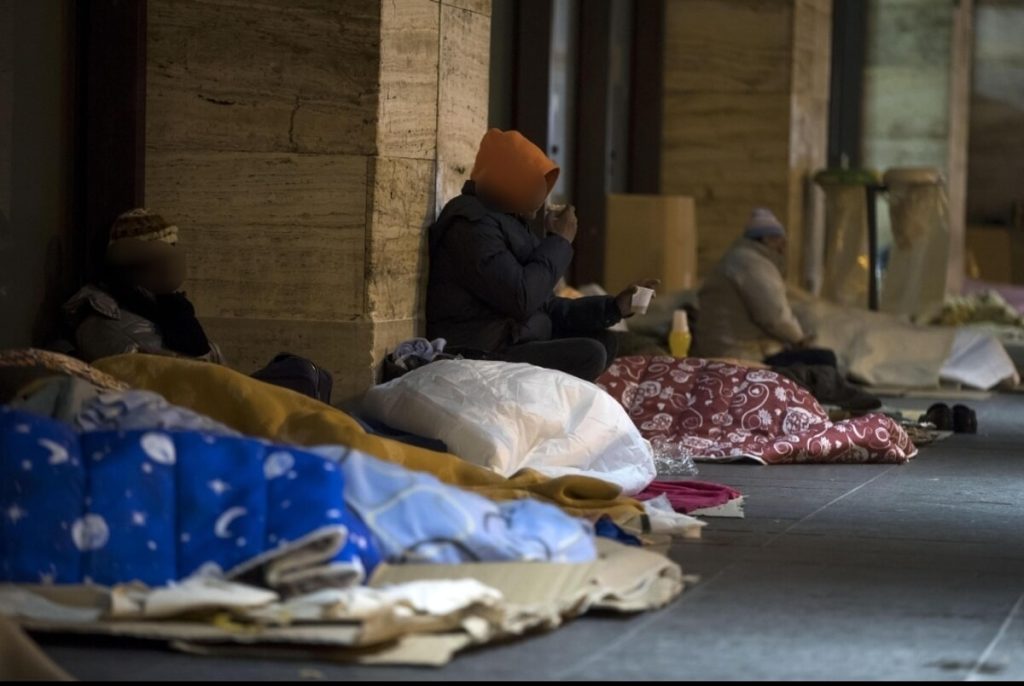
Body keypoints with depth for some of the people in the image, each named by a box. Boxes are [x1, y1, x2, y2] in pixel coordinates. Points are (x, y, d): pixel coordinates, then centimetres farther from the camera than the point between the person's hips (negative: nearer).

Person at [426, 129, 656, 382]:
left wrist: (614, 307, 10)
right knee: (589, 355, -19)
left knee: (603, 341, 12)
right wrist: (559, 241, -10)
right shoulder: (472, 225, -14)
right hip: (481, 359, -11)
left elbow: (546, 308, 19)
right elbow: (522, 299, -25)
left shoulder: (510, 221, 18)